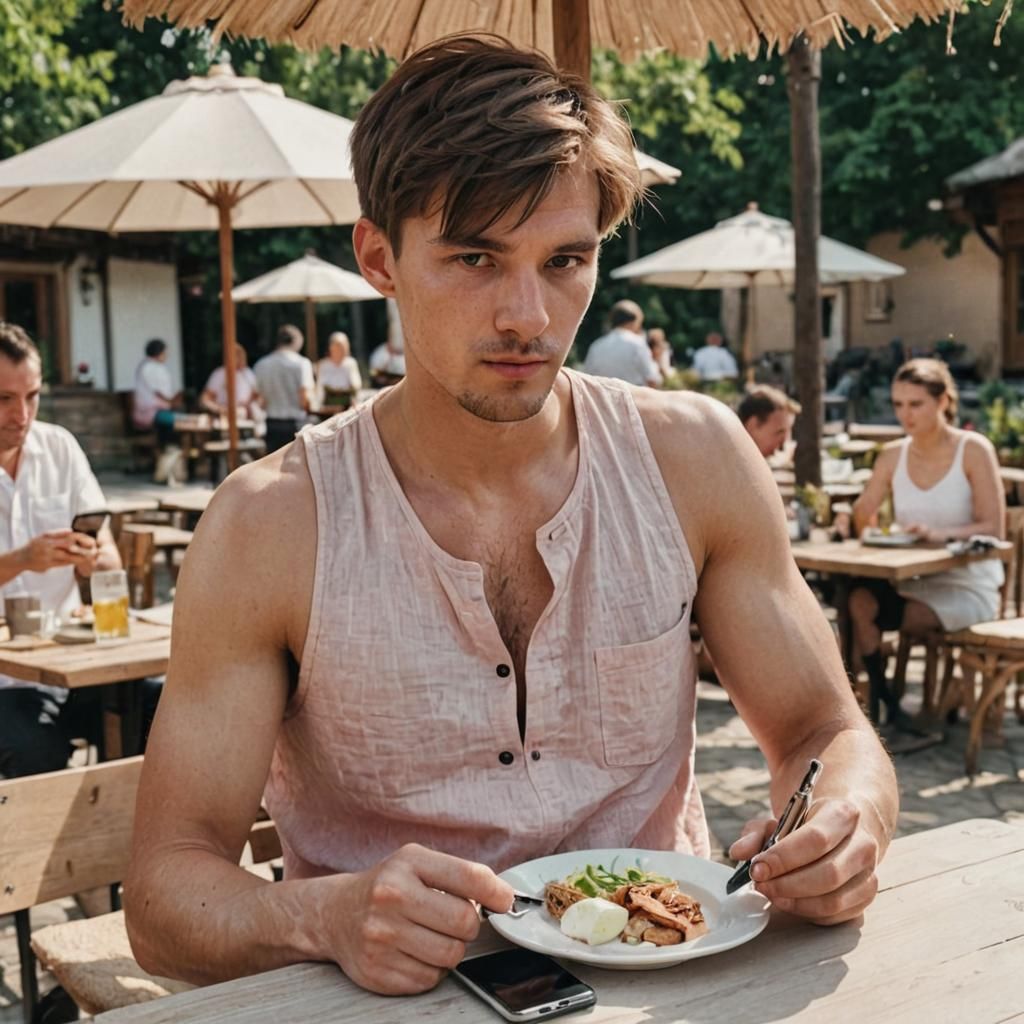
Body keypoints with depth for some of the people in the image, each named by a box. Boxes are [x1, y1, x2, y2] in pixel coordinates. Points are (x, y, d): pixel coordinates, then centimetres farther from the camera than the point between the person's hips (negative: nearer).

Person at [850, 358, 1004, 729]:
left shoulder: (974, 450, -7)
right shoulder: (893, 455, 6)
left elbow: (994, 529, -14)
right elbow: (861, 521, 5)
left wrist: (941, 534, -30)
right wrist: (861, 522, -18)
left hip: (967, 587, -4)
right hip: (910, 579, 4)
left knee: (866, 612, -25)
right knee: (858, 599, -28)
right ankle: (885, 702, -12)